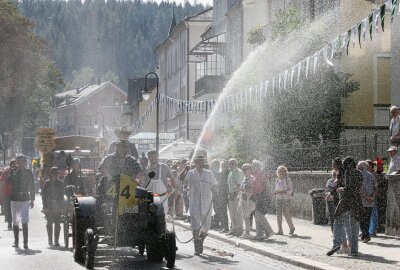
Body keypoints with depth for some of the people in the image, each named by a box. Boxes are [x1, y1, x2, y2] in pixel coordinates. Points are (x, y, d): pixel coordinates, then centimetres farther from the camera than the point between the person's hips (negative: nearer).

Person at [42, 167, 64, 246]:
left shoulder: (60, 183, 8)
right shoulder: (47, 183, 3)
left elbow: (62, 195, 10)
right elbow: (43, 195, 3)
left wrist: (61, 206, 4)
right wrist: (45, 206, -4)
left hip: (58, 207, 1)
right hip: (49, 207, -1)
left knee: (57, 223, -4)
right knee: (49, 223, 1)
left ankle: (56, 240, 0)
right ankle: (50, 240, 13)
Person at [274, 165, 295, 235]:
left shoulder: (287, 180, -5)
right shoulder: (277, 180, 10)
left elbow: (291, 190, -9)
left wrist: (283, 192, -20)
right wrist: (276, 193, -2)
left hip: (287, 199, -5)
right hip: (279, 199, 5)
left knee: (286, 214, -5)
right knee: (278, 214, -2)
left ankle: (291, 228, 18)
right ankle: (280, 230, 1)